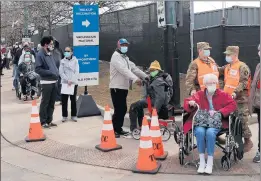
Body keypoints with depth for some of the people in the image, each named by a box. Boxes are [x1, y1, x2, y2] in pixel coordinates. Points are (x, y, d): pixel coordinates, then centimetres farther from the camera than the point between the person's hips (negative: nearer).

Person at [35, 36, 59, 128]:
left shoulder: (50, 54, 14)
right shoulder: (40, 55, -11)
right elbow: (37, 69, -18)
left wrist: (57, 73, 5)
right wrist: (50, 72, -21)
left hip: (53, 82, 8)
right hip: (46, 82, -8)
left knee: (52, 103, 13)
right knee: (45, 102, -1)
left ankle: (49, 120, 23)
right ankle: (43, 122, 8)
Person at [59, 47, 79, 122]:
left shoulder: (75, 60, 5)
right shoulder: (62, 61, 6)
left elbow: (76, 72, -2)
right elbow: (61, 72, -1)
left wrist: (72, 81, -14)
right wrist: (67, 80, -14)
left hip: (73, 83, 0)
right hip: (64, 83, 1)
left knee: (73, 100, 5)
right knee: (64, 100, 1)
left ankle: (73, 115, 14)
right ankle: (64, 116, 11)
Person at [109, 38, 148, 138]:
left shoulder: (125, 57, 22)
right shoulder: (116, 56, -11)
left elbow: (134, 68, 18)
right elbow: (124, 70, -25)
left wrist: (146, 77, 9)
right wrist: (135, 79, -37)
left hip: (124, 87, 9)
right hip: (116, 87, -9)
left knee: (123, 109, 11)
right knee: (118, 110, -9)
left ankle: (119, 129, 21)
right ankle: (113, 130, 0)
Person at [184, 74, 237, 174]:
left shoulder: (222, 95, 11)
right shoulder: (199, 94, 12)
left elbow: (233, 105, 2)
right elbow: (186, 103, 13)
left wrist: (219, 112, -10)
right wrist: (190, 104, -13)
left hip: (215, 123, -1)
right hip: (201, 122, 1)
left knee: (210, 132, -36)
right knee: (200, 132, -35)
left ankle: (210, 163, -26)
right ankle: (202, 162, -24)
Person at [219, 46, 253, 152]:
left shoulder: (242, 67, -10)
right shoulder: (227, 67, 14)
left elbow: (243, 82, -19)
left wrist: (235, 92, -30)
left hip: (240, 100, -8)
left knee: (242, 121, -4)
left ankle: (248, 141, 9)